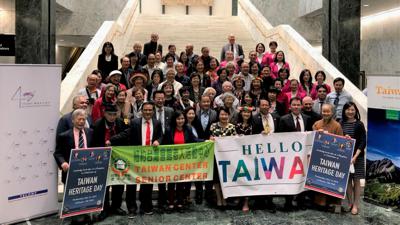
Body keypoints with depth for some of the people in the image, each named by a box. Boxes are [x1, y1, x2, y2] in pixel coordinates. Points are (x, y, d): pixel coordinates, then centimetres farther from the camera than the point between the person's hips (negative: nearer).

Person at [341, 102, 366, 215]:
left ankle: (356, 205, 11)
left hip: (356, 156, -3)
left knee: (356, 180, 3)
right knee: (347, 180, 7)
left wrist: (355, 156, -15)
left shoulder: (359, 124, -4)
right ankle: (349, 203, 18)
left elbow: (363, 142, -7)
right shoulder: (341, 124, 5)